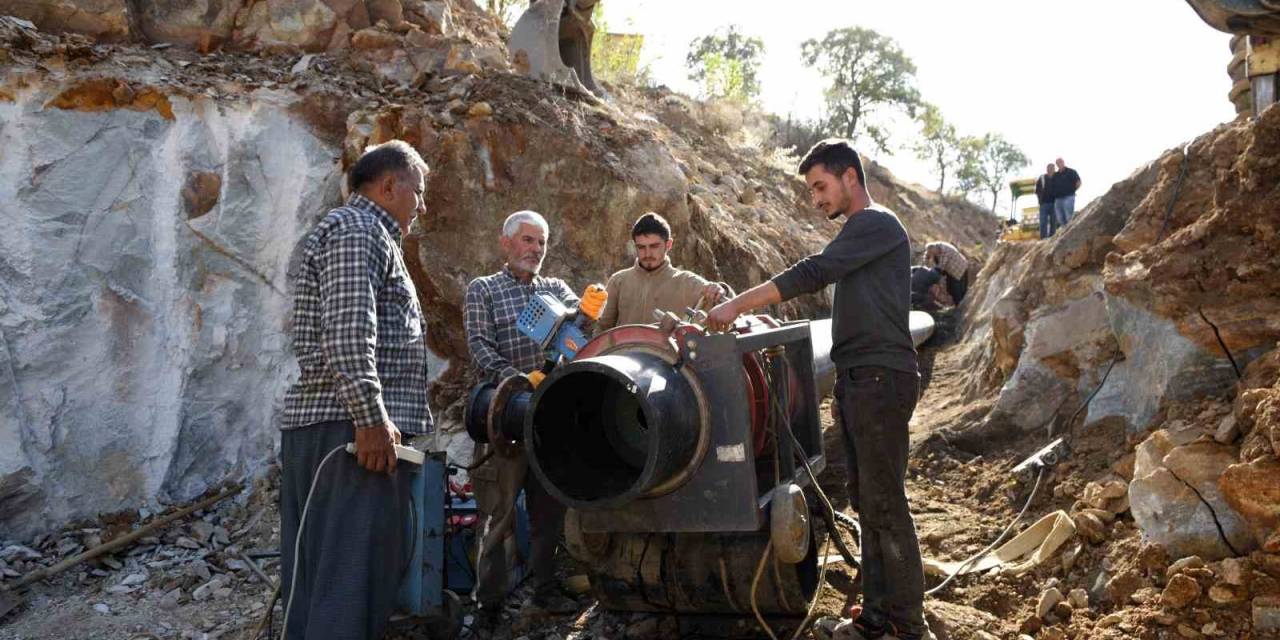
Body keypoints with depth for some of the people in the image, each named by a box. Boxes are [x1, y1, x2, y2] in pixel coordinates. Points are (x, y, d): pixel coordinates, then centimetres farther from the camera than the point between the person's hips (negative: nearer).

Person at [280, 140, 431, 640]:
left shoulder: (361, 232, 26)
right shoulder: (358, 229, -7)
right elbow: (348, 333, -20)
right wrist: (371, 417, -23)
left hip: (318, 424, 10)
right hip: (351, 429, -10)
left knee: (317, 575, 11)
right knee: (352, 572, -10)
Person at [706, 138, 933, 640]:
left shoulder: (877, 225, -9)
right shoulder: (860, 231, 21)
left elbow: (812, 274, -19)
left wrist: (737, 305, -21)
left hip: (880, 378, -9)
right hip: (856, 378, 10)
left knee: (884, 504, -7)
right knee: (866, 503, 10)